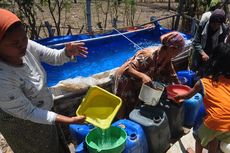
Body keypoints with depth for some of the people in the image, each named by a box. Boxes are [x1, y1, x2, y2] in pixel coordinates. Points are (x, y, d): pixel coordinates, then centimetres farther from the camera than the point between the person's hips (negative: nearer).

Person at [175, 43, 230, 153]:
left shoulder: (204, 82, 1)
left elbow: (188, 95, 17)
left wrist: (178, 96, 37)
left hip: (216, 121, -3)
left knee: (200, 137, 28)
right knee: (214, 138, 32)